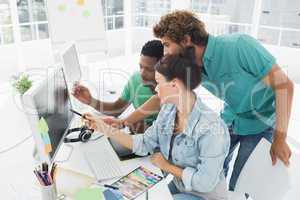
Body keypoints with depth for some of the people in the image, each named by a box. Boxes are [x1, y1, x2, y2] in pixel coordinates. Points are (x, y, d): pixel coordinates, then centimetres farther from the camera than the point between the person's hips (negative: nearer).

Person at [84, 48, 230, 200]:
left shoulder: (211, 128, -31)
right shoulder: (168, 111, -7)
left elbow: (205, 182, -28)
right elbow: (144, 143, -4)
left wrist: (167, 166, -16)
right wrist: (106, 129, -9)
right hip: (178, 186, 6)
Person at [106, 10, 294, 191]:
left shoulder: (239, 45, -30)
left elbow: (284, 84, -24)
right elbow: (162, 99, -2)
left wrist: (280, 138, -21)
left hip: (260, 124, -5)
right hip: (230, 120, 5)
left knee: (238, 187, 1)